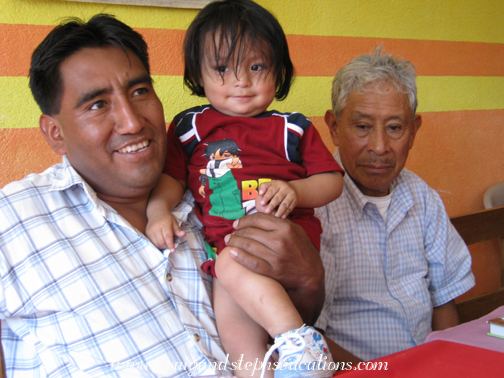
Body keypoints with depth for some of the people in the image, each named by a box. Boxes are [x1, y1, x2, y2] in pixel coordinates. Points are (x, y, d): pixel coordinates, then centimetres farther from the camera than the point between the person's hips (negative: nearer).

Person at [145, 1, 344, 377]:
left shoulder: (292, 128, 10)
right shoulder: (190, 127, 14)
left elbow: (332, 181, 9)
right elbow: (169, 176, 14)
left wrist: (294, 190, -11)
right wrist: (159, 212, -6)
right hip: (222, 240, 3)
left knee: (232, 265, -31)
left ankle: (296, 338, -26)